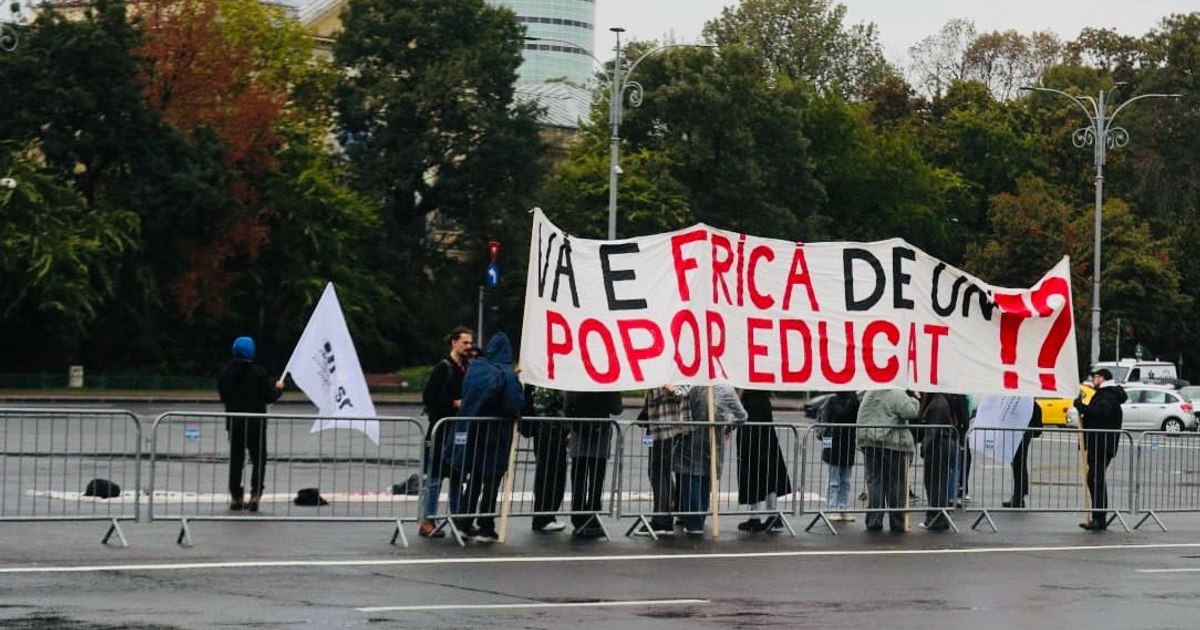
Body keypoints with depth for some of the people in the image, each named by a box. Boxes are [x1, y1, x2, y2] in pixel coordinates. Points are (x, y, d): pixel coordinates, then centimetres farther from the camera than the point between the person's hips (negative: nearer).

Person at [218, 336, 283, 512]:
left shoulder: (225, 372, 0)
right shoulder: (258, 372, -12)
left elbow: (223, 396, 10)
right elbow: (270, 396, -10)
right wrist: (278, 388, 11)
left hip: (233, 423, 4)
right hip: (255, 423, -4)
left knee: (235, 460, 12)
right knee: (259, 459, 6)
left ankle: (235, 497, 13)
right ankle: (255, 494, -8)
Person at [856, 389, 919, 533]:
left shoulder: (868, 394, 13)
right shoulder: (898, 394, -9)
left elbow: (861, 419, 18)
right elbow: (910, 413, -18)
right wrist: (913, 399, -1)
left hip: (869, 442, 5)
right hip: (894, 443, -5)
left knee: (875, 482, 6)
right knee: (896, 483, 3)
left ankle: (873, 521, 2)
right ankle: (898, 523, 7)